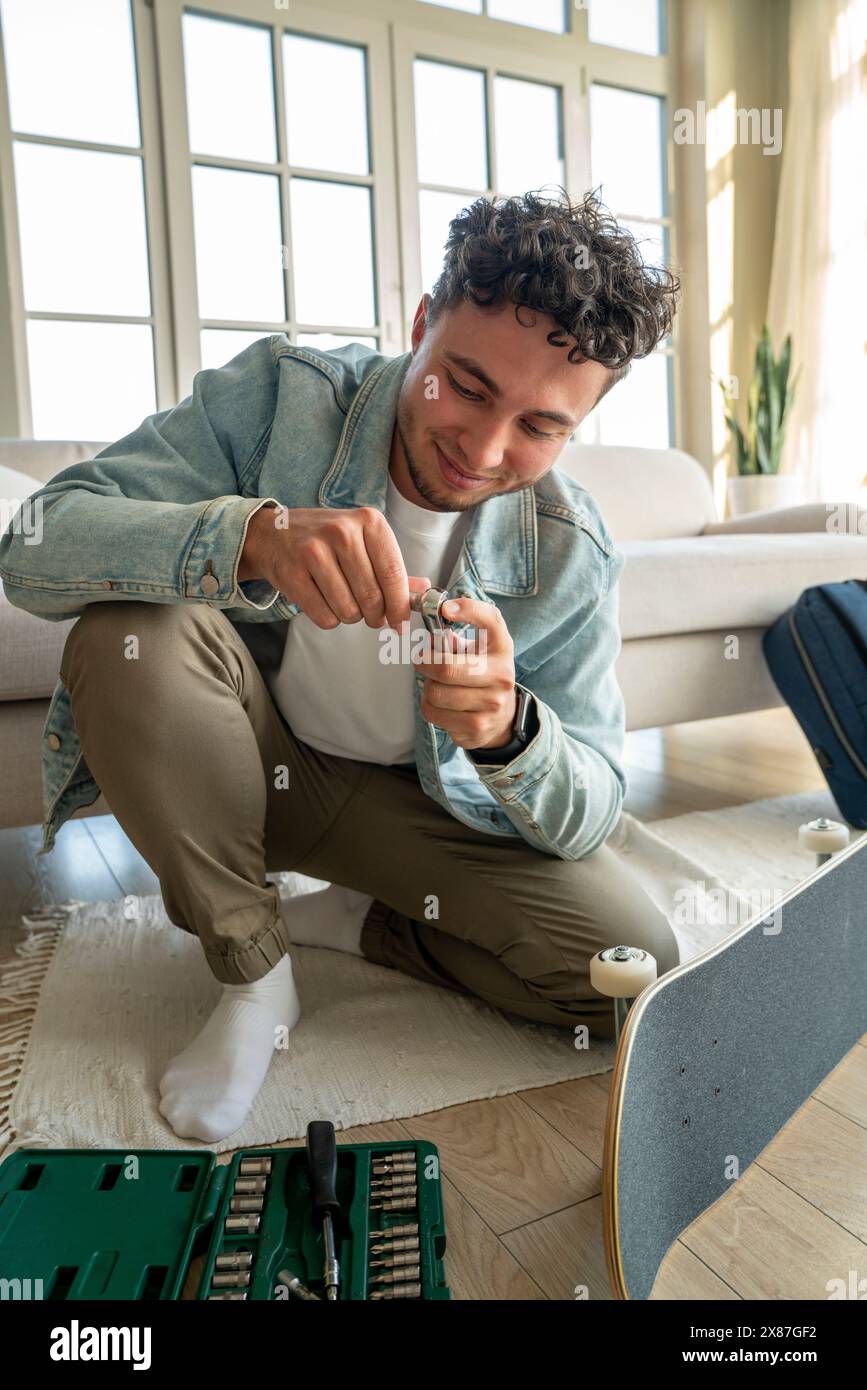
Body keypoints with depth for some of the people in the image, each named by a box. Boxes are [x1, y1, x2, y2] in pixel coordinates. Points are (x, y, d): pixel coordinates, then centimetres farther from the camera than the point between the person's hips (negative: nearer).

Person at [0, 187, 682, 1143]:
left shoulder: (570, 554, -16)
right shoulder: (278, 394, -19)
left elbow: (590, 815, -14)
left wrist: (507, 732, -38)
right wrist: (255, 533, -47)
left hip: (419, 802, 1)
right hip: (248, 761, 0)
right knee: (129, 633, -32)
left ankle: (351, 920, 7)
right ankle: (253, 976, -10)